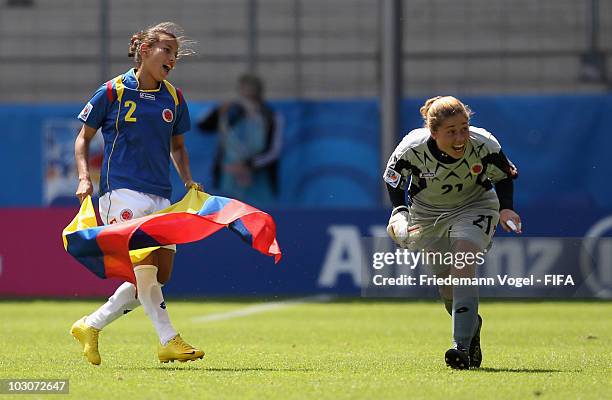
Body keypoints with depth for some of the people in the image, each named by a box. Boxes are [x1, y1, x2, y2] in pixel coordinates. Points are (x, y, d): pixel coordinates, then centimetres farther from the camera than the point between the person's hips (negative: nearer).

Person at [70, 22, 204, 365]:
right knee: (144, 267, -18)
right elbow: (84, 137, 6)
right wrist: (85, 177, -8)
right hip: (121, 191, -6)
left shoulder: (174, 98, 11)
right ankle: (169, 341, -14)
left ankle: (91, 326, 14)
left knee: (160, 274, 2)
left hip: (159, 195, 6)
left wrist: (188, 180, 6)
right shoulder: (113, 92, -3)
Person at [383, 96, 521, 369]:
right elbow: (392, 179, -7)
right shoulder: (412, 149, -29)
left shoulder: (484, 145, -28)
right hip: (428, 213, 2)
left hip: (474, 207, -2)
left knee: (463, 263, -26)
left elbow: (505, 176, -7)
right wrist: (399, 212, -21)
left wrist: (506, 208, -22)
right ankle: (471, 326, 38)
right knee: (446, 283, 4)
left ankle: (461, 347, -30)